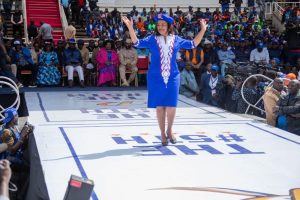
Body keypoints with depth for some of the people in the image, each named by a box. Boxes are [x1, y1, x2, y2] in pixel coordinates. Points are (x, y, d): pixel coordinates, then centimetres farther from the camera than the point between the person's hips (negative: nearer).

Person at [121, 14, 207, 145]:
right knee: (160, 106, 3)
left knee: (171, 106, -1)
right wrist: (130, 27, -20)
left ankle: (169, 131, 22)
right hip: (156, 78, -1)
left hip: (172, 77, 1)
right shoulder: (152, 39, 2)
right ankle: (163, 134, 17)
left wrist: (203, 30, 9)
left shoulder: (176, 39, 8)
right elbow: (137, 43, -8)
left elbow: (193, 44, 15)